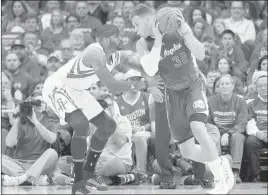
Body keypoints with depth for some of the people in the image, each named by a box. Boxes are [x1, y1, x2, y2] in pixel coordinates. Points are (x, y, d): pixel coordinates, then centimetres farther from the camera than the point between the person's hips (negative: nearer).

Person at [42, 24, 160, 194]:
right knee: (82, 126, -30)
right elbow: (112, 86, -40)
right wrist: (142, 84, -35)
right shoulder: (96, 54, -31)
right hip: (58, 87, -10)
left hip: (77, 90, 10)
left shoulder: (115, 56, -1)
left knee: (108, 126, 11)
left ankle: (89, 172, 23)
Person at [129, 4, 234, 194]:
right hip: (173, 94, 4)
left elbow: (201, 55, -17)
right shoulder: (143, 43, -7)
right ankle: (220, 162, 29)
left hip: (192, 87, -4)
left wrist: (185, 31, -30)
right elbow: (150, 71, -22)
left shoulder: (177, 30, -13)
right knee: (188, 152, 1)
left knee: (199, 130, -29)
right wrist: (158, 40, -28)